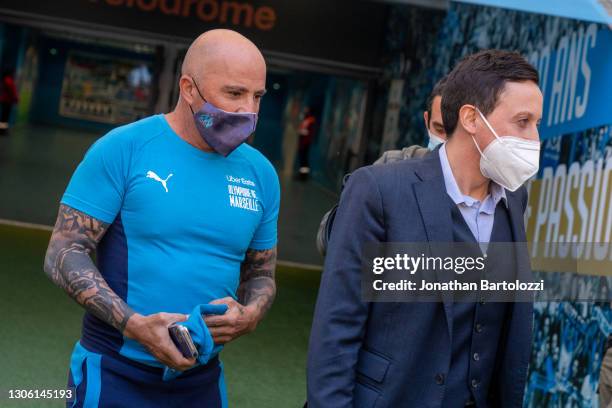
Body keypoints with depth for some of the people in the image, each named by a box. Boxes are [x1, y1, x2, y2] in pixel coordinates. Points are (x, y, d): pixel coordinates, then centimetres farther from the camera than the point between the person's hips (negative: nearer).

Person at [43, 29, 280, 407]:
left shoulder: (261, 174, 2)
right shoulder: (123, 150, -10)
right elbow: (64, 254, -11)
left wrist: (248, 316, -11)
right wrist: (135, 324, -24)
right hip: (114, 373, -4)